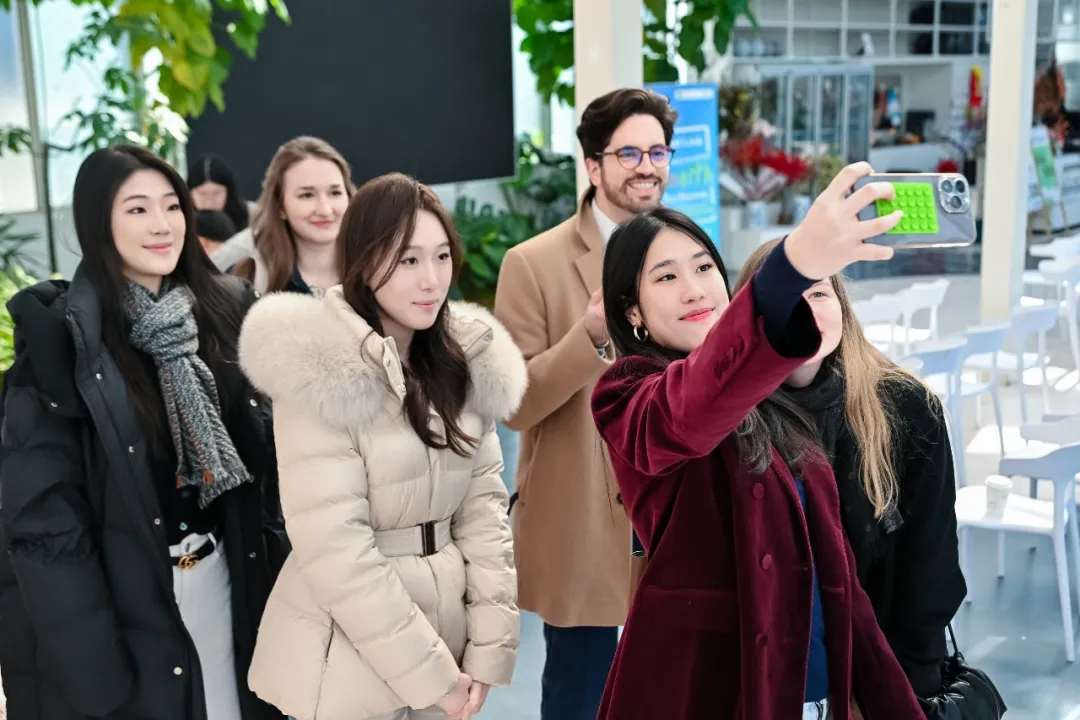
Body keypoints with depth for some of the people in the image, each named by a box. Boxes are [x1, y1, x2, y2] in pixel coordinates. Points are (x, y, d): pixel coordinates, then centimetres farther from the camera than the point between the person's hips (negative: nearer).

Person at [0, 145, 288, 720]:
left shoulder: (225, 308, 1)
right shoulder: (63, 337, -15)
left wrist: (276, 572, 4)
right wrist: (90, 666, -17)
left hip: (228, 577, 5)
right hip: (123, 599, -4)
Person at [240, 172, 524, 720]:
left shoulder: (467, 359, 0)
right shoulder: (321, 373, -18)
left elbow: (485, 502, 0)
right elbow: (334, 550, -21)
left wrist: (490, 645, -7)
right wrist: (431, 672, -17)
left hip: (444, 621, 5)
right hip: (350, 652, -5)